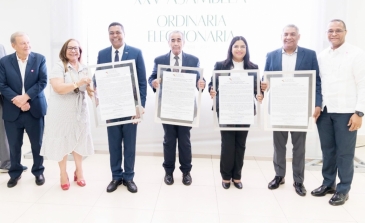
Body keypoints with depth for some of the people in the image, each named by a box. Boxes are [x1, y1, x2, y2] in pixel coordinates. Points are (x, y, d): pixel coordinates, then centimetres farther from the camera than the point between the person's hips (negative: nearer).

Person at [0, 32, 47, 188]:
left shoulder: (39, 59, 0)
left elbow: (43, 82, -7)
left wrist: (25, 97, -17)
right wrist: (17, 100, -17)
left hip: (35, 109, 0)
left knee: (37, 143, 8)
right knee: (14, 145, 9)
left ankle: (38, 172, 26)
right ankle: (15, 173, 29)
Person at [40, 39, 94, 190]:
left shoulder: (85, 69, 7)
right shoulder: (59, 67, -8)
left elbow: (90, 89, 6)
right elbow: (59, 88, -21)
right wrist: (78, 83, -30)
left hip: (79, 111, 4)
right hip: (61, 111, -4)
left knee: (79, 140, 10)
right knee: (62, 141, 6)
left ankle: (79, 172, 26)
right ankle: (63, 174, 20)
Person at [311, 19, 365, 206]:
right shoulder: (320, 56, 10)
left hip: (345, 111, -4)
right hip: (324, 110, 4)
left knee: (344, 152, 4)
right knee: (327, 149, 12)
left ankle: (343, 189, 17)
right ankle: (328, 183, 27)